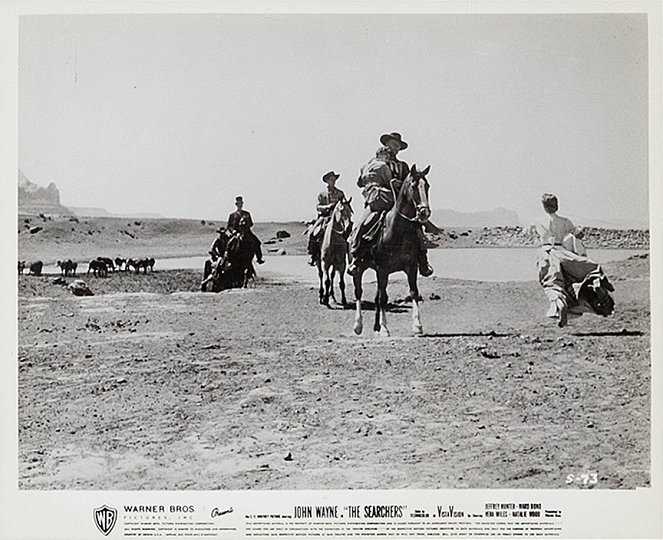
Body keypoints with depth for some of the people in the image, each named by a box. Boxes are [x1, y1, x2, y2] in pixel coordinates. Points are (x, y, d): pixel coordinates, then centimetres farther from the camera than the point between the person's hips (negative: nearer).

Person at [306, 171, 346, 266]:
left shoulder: (340, 194, 10)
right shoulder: (322, 194, 9)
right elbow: (318, 207, 2)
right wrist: (327, 206, -15)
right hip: (324, 217, 0)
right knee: (312, 232, -21)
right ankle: (313, 255, -12)